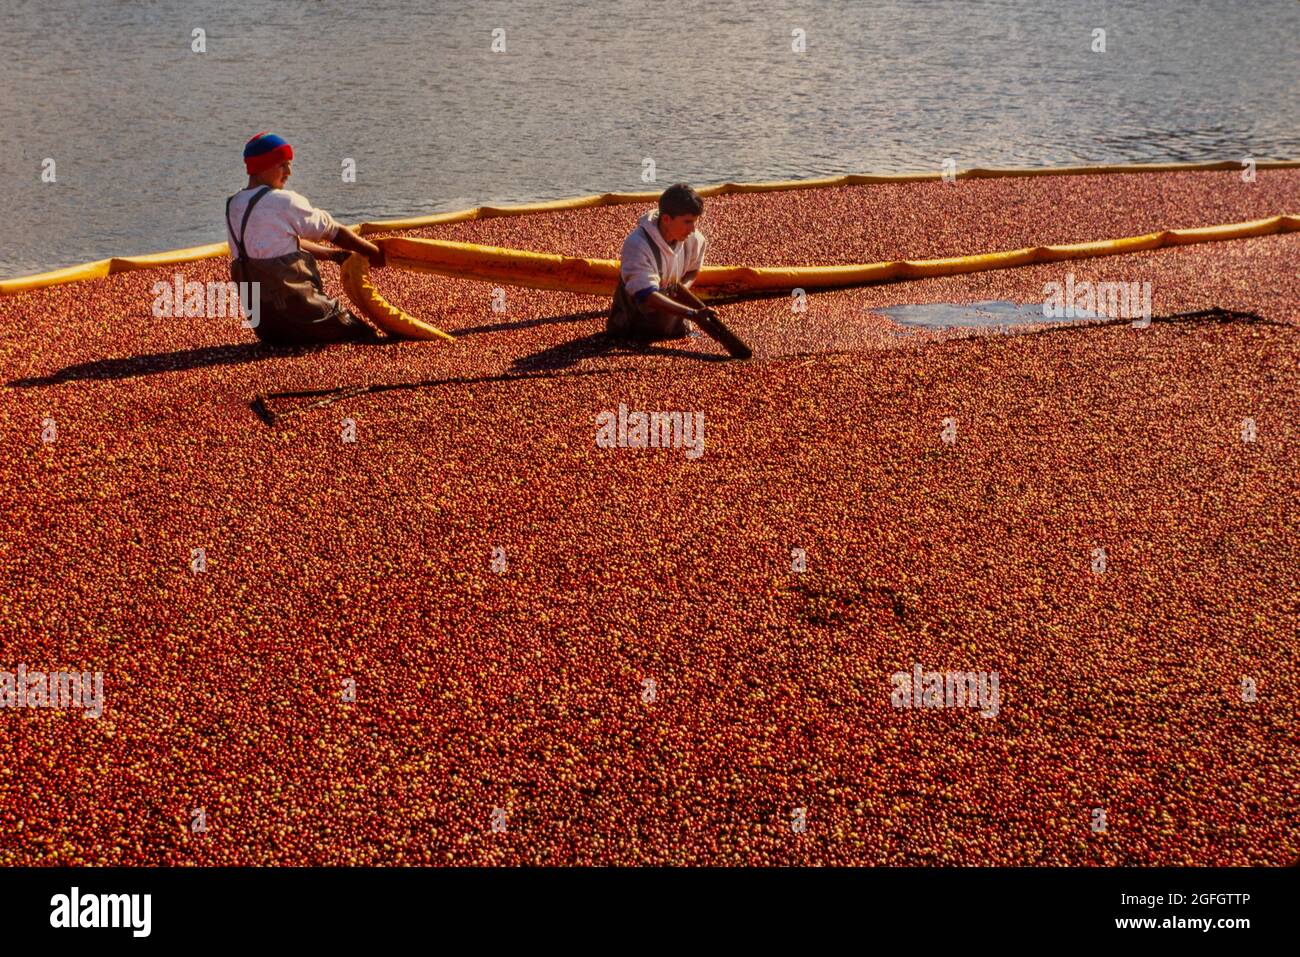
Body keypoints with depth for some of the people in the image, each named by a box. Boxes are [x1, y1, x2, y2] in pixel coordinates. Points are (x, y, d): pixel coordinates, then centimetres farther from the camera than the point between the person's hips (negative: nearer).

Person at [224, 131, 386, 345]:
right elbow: (334, 231, -1)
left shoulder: (233, 206, 14)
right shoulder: (285, 201, -11)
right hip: (294, 306, -8)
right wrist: (376, 253, 11)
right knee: (368, 335, -2)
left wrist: (333, 254, 16)